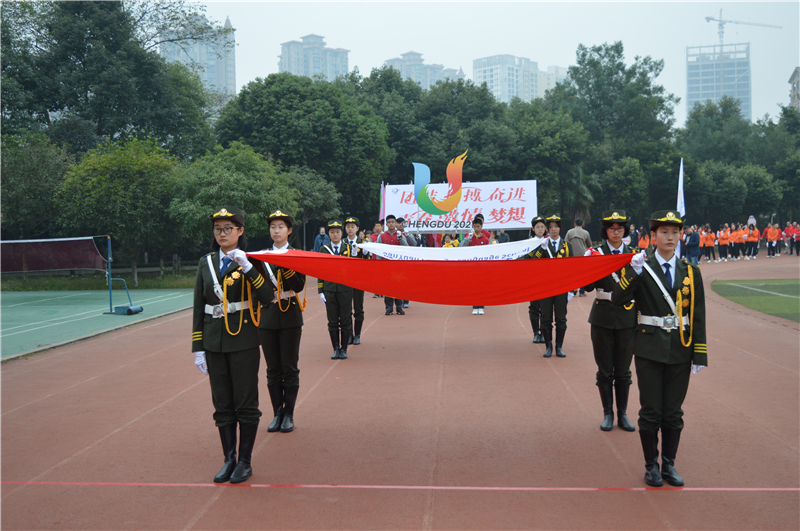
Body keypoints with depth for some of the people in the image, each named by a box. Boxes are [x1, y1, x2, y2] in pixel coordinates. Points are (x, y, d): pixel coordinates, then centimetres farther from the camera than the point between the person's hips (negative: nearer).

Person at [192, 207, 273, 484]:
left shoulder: (250, 261, -2)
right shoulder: (206, 263, 8)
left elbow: (266, 296, -16)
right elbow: (198, 307, 8)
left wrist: (247, 267, -24)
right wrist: (198, 348, 4)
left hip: (243, 341, -4)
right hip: (214, 343, 4)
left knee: (246, 404, 3)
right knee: (222, 404, 9)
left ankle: (245, 461, 14)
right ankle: (229, 459, 20)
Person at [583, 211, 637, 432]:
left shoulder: (633, 254, 4)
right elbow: (588, 287, -8)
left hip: (627, 319, 1)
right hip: (603, 318, -1)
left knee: (623, 370, 8)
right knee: (605, 370, 6)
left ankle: (622, 414, 19)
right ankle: (608, 414, 18)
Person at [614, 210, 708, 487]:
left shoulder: (691, 272, 5)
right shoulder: (640, 269, -3)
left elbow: (698, 316, 6)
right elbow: (618, 299, -17)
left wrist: (699, 355, 2)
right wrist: (633, 271, -28)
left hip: (680, 351, 3)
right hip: (650, 349, -2)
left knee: (673, 412, 10)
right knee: (650, 412, 3)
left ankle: (669, 465, 23)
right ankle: (651, 465, 18)